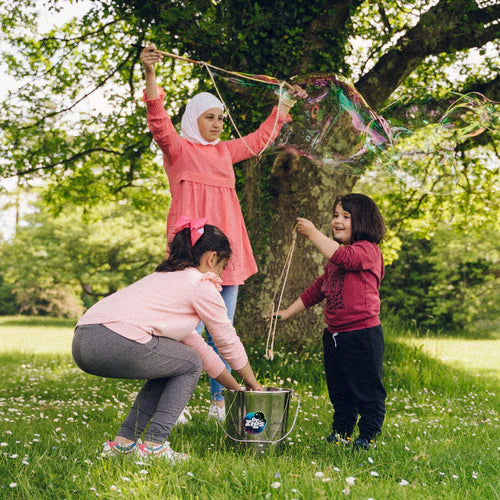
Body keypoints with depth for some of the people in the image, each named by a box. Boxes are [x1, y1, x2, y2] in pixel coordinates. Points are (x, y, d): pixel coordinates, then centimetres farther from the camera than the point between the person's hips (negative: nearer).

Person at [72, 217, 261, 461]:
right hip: (118, 342, -9)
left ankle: (124, 441, 22)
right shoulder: (202, 284, 7)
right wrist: (253, 384, 33)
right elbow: (229, 343, 17)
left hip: (82, 341, 9)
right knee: (190, 364, 14)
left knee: (170, 361, 27)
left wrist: (236, 387, 40)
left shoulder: (164, 277, 32)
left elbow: (197, 344, 37)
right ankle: (154, 444, 5)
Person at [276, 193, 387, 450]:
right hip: (334, 336, 8)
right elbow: (318, 289, 25)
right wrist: (287, 312, 23)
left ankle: (368, 435, 13)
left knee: (366, 389, 2)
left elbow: (344, 257, -31)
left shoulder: (368, 250, -11)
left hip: (362, 335, -8)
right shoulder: (333, 260, 17)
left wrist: (312, 233, -27)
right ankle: (341, 431, 28)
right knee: (339, 391, 16)